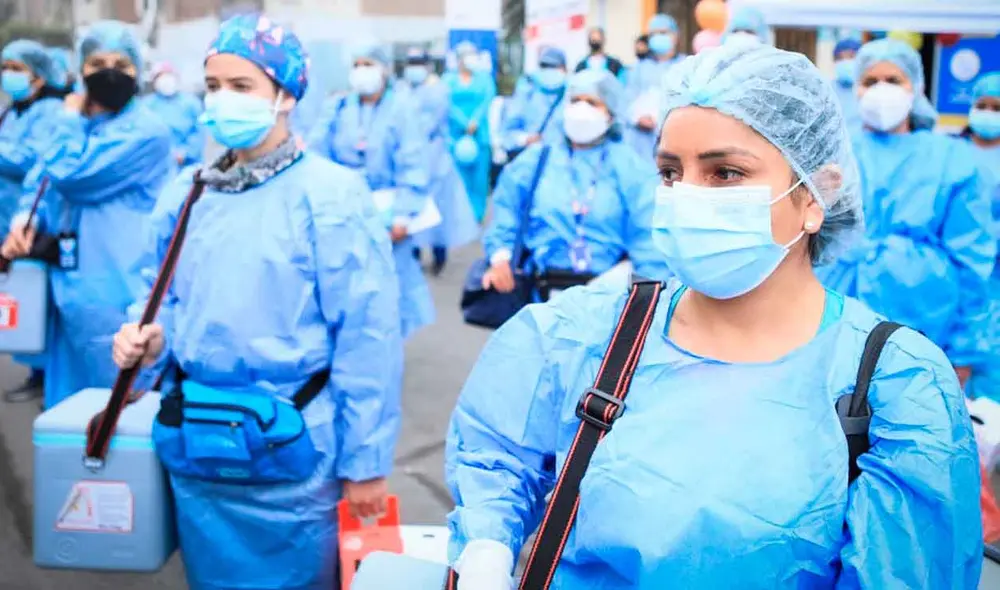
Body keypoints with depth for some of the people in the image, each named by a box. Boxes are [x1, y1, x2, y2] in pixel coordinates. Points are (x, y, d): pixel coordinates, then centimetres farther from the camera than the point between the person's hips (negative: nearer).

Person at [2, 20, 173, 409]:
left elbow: (69, 174, -17)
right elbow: (40, 180, 17)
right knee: (68, 408, 17)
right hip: (72, 286, 8)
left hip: (115, 296, -8)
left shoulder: (147, 131, -13)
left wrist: (69, 120, -1)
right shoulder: (77, 126, 14)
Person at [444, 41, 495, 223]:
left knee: (479, 175, -3)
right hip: (456, 133, -1)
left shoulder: (484, 79, 12)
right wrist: (465, 125, -15)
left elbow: (487, 101, -1)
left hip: (480, 134, 1)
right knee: (459, 175, -4)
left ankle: (477, 214, 3)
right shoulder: (449, 79, 9)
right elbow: (449, 104, -3)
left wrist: (475, 122, -16)